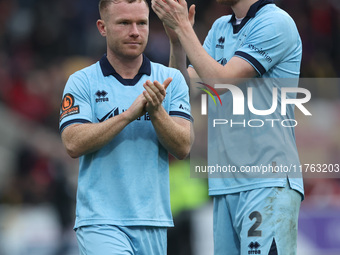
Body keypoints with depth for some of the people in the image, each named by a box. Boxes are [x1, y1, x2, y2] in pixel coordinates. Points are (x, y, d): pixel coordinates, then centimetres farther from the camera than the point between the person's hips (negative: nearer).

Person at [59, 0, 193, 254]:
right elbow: (73, 144, -12)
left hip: (153, 222, 3)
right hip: (101, 221, -3)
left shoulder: (171, 79, 7)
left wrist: (156, 112, -17)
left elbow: (183, 148, -1)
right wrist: (130, 114, -17)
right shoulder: (82, 82, 1)